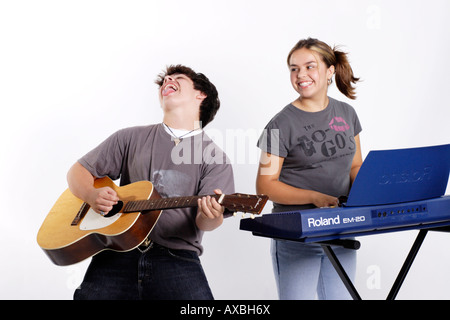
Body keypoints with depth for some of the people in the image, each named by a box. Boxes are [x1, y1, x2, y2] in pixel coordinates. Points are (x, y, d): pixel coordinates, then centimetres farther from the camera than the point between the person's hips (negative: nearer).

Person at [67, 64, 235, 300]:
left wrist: (210, 215, -26)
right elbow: (79, 171, 17)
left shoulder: (216, 158, 7)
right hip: (118, 253, 1)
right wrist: (92, 196, -5)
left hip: (176, 256, -1)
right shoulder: (131, 138, 13)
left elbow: (203, 221, -2)